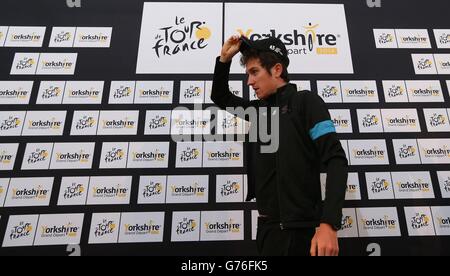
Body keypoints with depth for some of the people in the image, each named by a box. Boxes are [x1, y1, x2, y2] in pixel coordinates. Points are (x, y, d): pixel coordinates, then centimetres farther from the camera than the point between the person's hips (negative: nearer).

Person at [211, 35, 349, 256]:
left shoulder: (306, 101, -7)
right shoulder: (259, 109, 11)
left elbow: (335, 160, -15)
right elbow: (221, 98, 24)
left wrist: (329, 224, -24)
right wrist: (224, 59, 9)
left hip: (299, 229, -7)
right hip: (267, 225, 7)